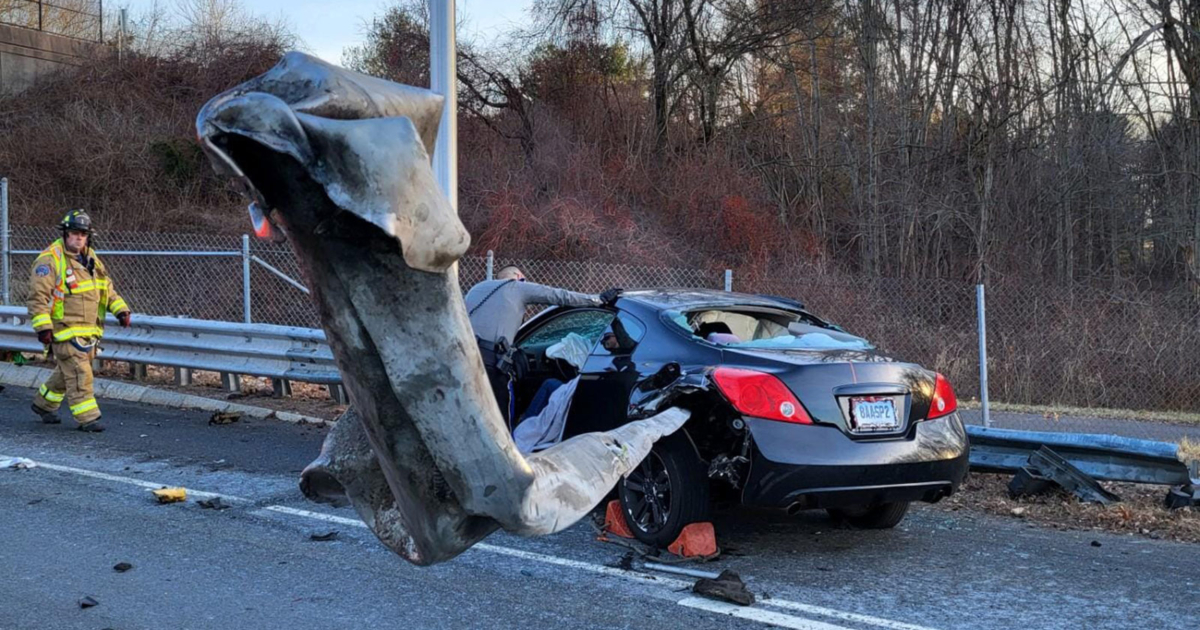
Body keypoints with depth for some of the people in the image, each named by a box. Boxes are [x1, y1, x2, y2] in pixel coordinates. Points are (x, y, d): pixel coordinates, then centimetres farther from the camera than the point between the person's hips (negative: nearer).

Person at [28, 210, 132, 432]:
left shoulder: (91, 258, 13)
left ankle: (44, 404, 36)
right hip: (65, 329, -8)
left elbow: (107, 287, 20)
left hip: (89, 329, 8)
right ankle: (87, 418, -5)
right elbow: (38, 296, -14)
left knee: (67, 372, 18)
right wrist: (43, 327, -19)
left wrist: (121, 309, 8)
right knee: (79, 374, -9)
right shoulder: (50, 259, -11)